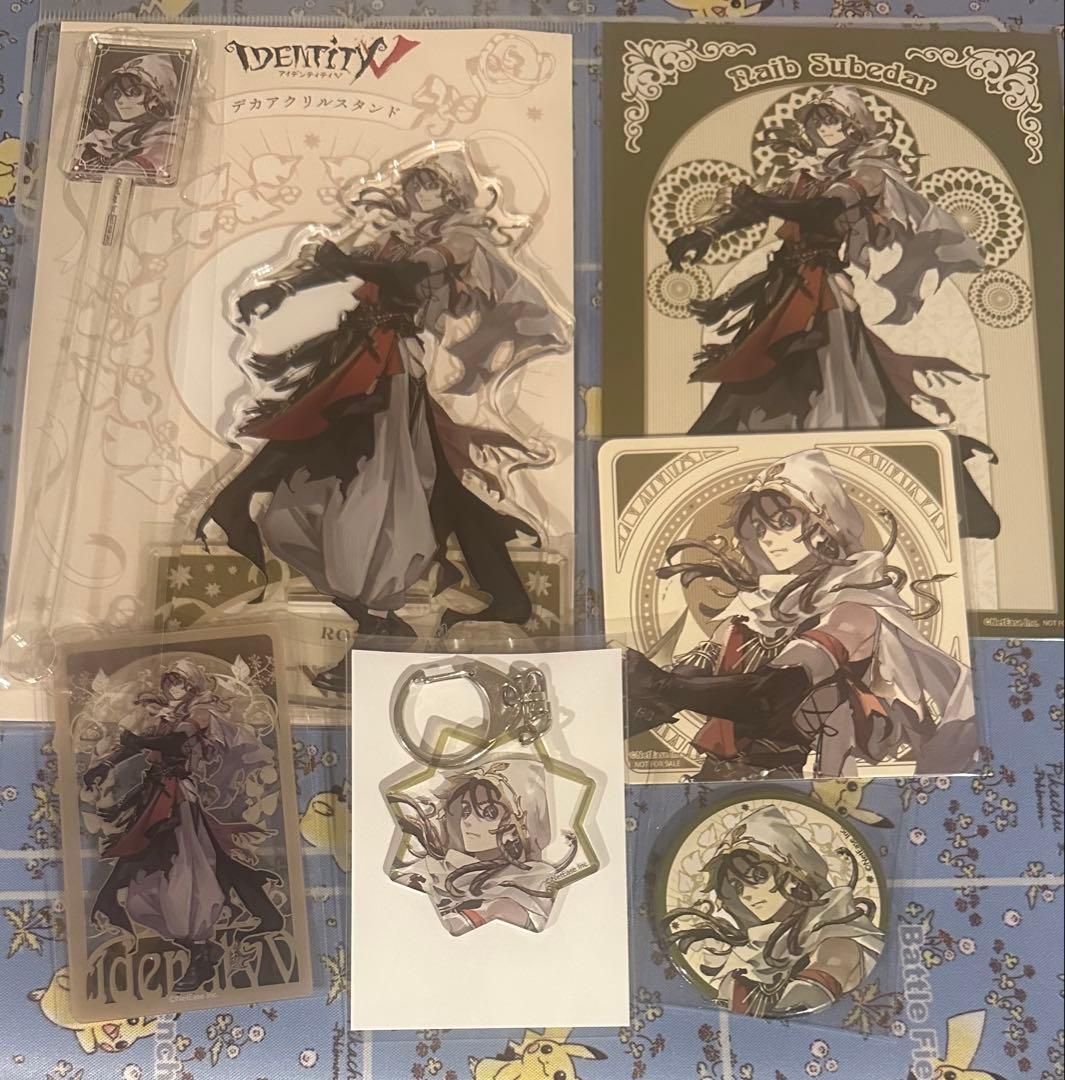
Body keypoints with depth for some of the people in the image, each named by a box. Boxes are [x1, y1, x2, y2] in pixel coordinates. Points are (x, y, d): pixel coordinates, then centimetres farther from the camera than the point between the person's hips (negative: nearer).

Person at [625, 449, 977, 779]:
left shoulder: (854, 607, -2)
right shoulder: (751, 605, 15)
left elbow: (777, 690, -18)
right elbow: (688, 674, 2)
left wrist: (657, 685, -26)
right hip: (727, 771, 4)